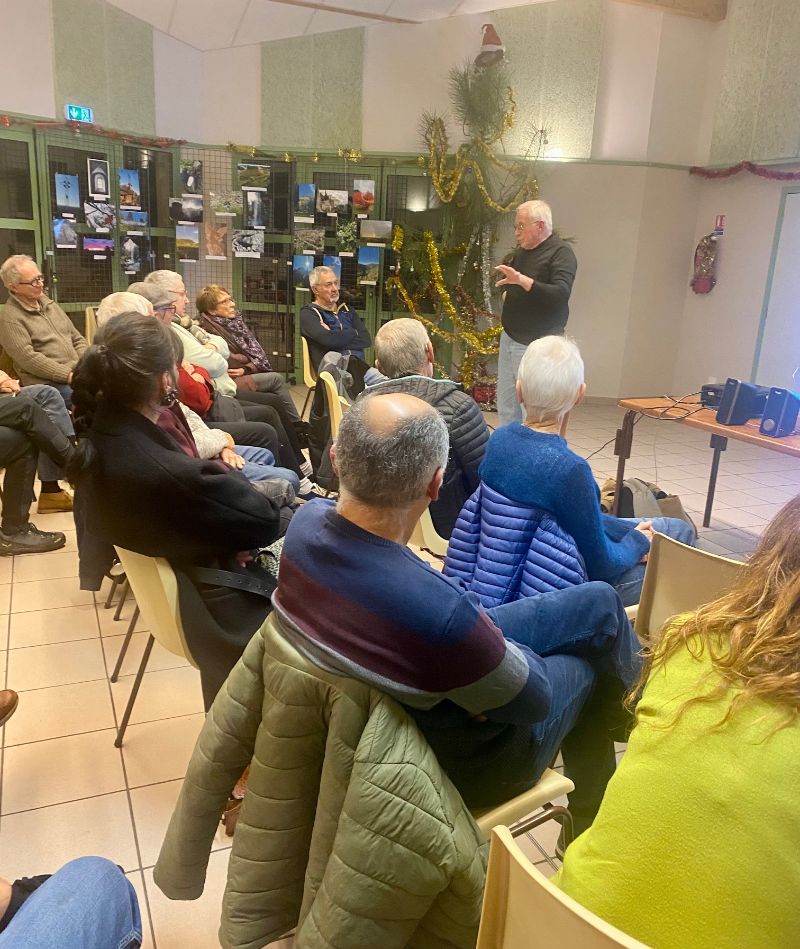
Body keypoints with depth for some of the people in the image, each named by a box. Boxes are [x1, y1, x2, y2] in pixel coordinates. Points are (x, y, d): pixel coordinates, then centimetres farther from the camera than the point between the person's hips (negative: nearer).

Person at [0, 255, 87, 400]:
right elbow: (28, 358, -14)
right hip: (48, 383, -7)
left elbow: (77, 339, 20)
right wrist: (68, 375, -19)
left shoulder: (49, 304, 19)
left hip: (79, 373, 7)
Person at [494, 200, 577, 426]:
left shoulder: (561, 252, -10)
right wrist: (507, 291, 10)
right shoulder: (521, 251, 15)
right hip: (509, 338, 8)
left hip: (536, 345, -8)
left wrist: (521, 280, -34)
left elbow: (561, 293, -26)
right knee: (506, 407, 12)